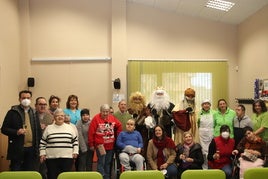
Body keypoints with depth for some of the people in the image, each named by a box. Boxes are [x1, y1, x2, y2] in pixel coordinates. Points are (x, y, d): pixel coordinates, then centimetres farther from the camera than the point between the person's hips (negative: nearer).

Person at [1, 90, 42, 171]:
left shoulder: (34, 113, 13)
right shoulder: (12, 112, 1)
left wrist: (38, 146, 6)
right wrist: (16, 132, -18)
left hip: (32, 149, 4)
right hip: (17, 149, -4)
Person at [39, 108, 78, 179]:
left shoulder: (70, 128, 8)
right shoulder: (49, 128, 7)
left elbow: (75, 141, 11)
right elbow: (43, 142, 9)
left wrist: (75, 152, 3)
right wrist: (42, 153, 2)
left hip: (67, 158, 0)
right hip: (51, 158, 0)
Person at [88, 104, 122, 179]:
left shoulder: (112, 118, 4)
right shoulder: (96, 118, -12)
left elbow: (119, 126, 17)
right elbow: (91, 132, -12)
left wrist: (117, 136, 11)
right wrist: (91, 144, -10)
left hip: (111, 145, 5)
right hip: (100, 145, -5)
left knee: (108, 163, 14)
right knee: (101, 163, -4)